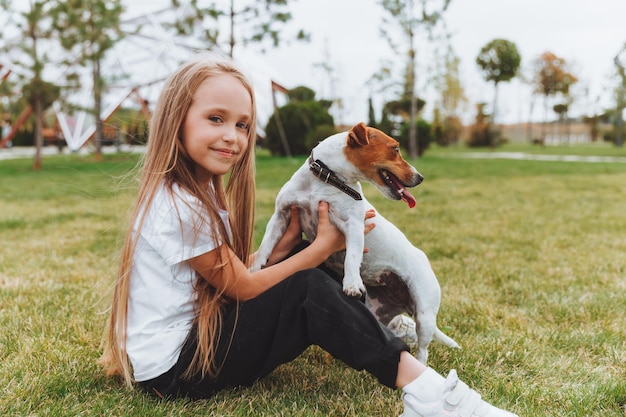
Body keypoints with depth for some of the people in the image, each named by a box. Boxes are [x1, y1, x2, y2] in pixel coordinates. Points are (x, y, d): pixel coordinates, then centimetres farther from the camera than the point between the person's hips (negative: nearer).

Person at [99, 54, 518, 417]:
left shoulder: (204, 189, 5)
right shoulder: (179, 206, -24)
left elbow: (241, 275, 3)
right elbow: (244, 288, -18)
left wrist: (289, 239, -10)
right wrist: (324, 245, -12)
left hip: (198, 328, 9)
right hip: (173, 368, -8)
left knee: (297, 271, 0)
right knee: (309, 291, -22)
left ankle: (379, 324, 7)